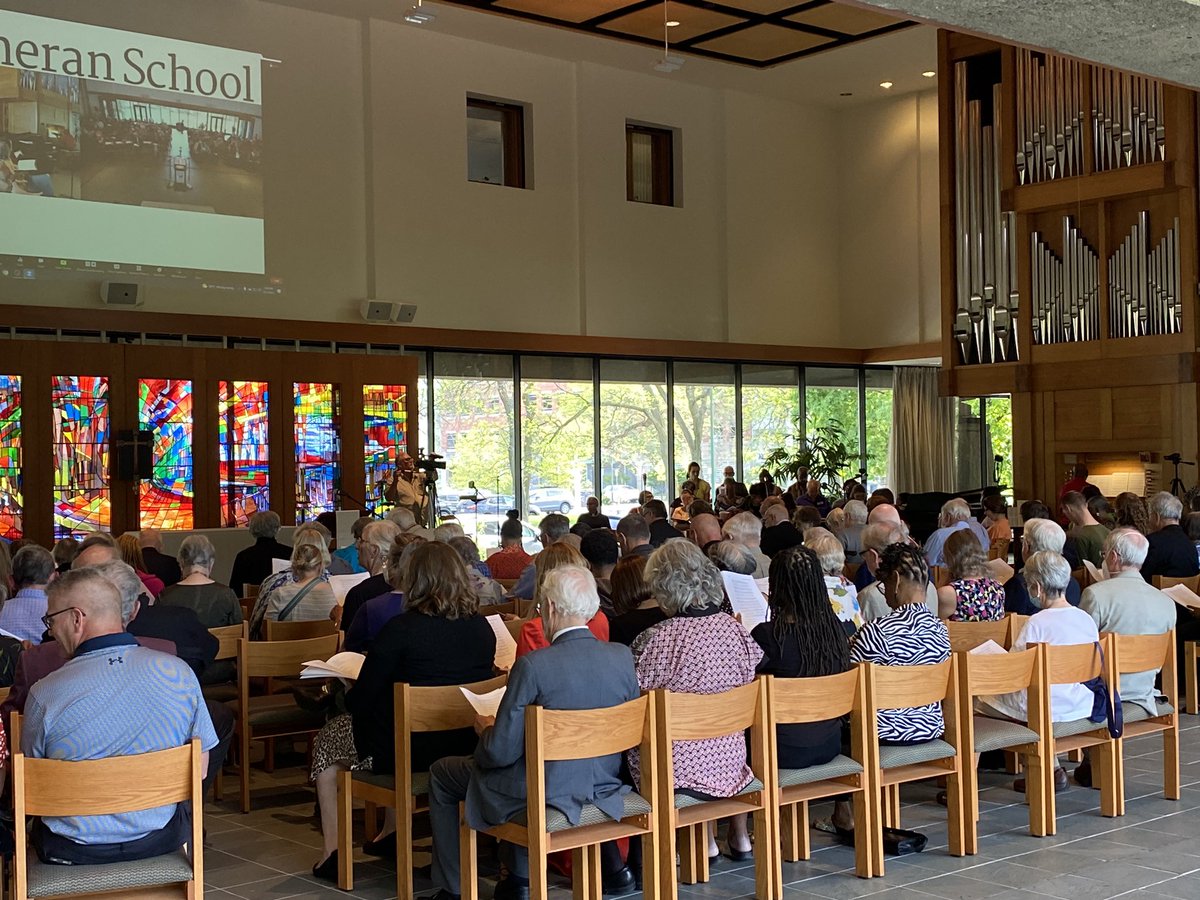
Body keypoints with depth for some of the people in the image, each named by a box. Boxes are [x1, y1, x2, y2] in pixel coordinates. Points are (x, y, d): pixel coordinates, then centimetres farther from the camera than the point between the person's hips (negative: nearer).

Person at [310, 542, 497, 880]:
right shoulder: (482, 628, -3)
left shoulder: (400, 629, -19)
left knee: (327, 739, 22)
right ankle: (394, 832, 43)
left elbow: (360, 700, -12)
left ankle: (332, 852, 23)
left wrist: (349, 695, 13)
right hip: (464, 746, 6)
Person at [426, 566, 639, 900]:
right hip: (603, 788, 6)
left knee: (440, 775, 18)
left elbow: (501, 752, -20)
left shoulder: (532, 666, -24)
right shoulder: (623, 657, -9)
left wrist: (486, 729, 3)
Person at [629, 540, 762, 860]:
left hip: (675, 770, -5)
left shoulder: (655, 640, -20)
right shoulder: (735, 629, -5)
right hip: (728, 765, 5)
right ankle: (739, 838, 42)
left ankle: (705, 841, 26)